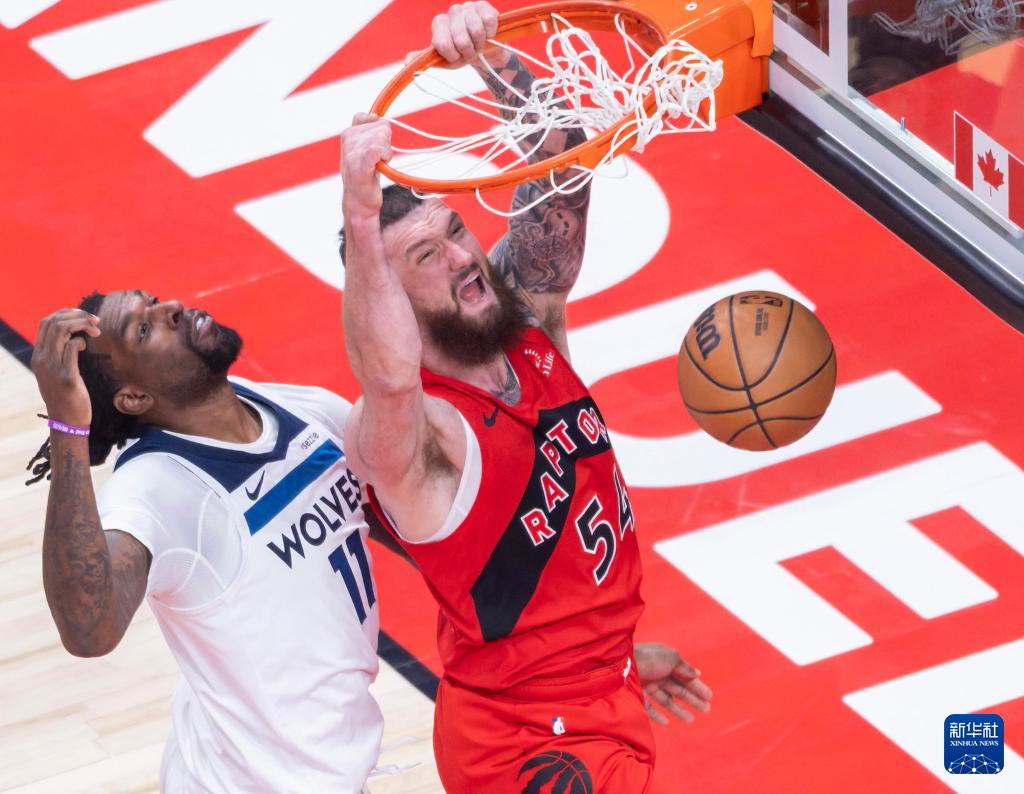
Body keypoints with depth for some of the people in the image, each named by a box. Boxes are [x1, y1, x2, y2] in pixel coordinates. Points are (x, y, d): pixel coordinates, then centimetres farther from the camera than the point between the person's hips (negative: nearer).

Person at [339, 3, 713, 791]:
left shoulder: (532, 322, -2)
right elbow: (391, 376, -50)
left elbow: (561, 155, -7)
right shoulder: (405, 436, -24)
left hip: (608, 697, 8)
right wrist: (360, 220, -63)